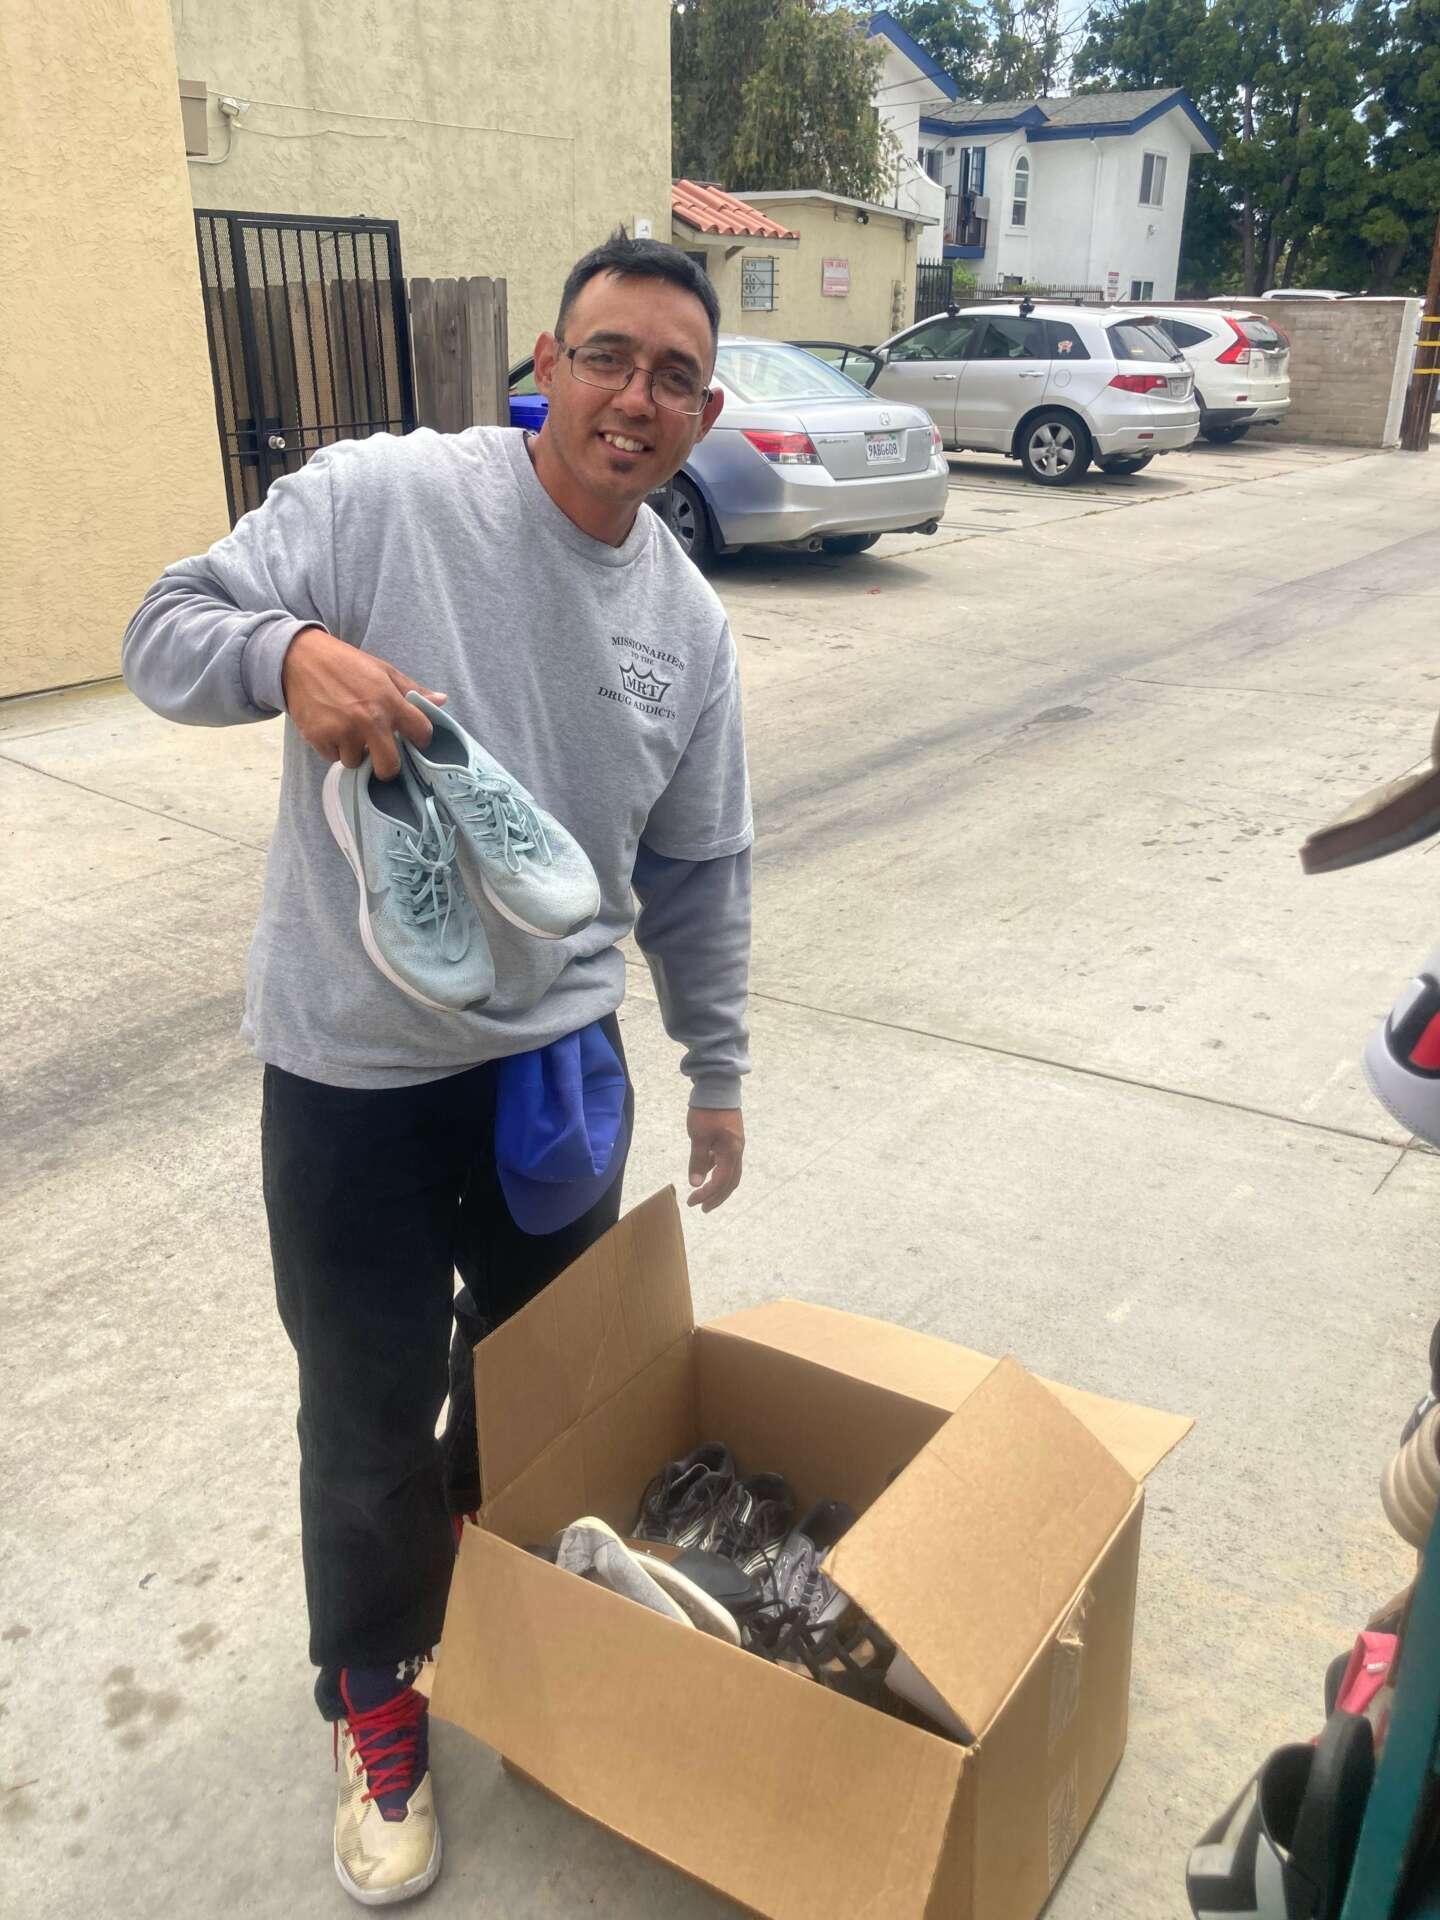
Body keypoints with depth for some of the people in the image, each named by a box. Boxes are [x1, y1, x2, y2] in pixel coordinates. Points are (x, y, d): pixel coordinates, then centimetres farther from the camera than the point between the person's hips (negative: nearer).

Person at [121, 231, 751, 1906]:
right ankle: (376, 1698, 38)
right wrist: (290, 653, -32)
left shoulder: (688, 620, 4)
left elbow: (698, 874, 11)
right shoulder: (379, 497, -12)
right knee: (373, 1411, 11)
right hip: (354, 1068, -4)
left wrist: (715, 1068, 14)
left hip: (559, 1054, 5)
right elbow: (167, 632, -9)